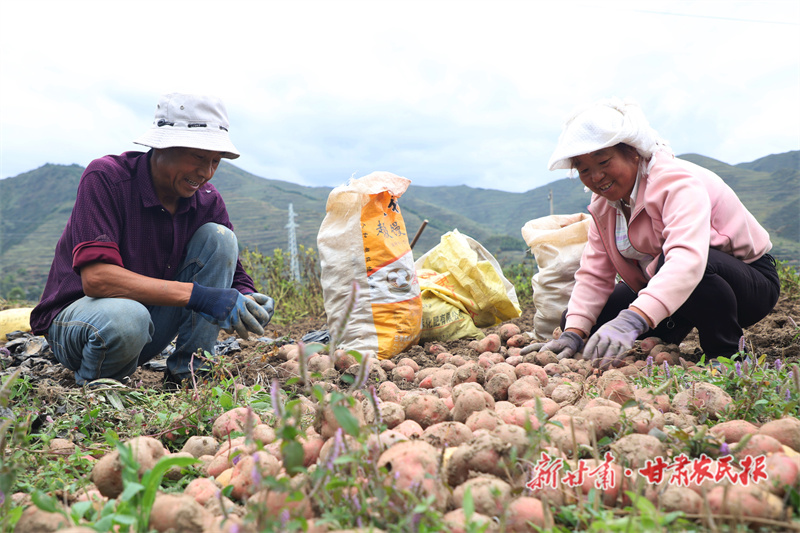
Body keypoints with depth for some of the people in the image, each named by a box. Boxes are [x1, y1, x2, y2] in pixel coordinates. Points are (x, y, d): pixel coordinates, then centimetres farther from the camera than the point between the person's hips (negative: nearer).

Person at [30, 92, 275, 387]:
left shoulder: (207, 200, -5)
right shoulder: (106, 177, -20)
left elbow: (234, 276, -3)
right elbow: (96, 277, -31)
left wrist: (246, 298, -29)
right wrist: (197, 295, -38)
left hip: (153, 311, 5)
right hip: (76, 315, -4)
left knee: (217, 236, -14)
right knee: (126, 318, -41)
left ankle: (187, 373, -13)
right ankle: (90, 383, -5)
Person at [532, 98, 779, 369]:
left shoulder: (677, 182, -26)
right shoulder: (604, 201, -1)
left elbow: (688, 257, -45)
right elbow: (594, 273, -6)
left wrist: (633, 320, -59)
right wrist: (574, 333, -22)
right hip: (665, 290, 7)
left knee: (674, 264, -41)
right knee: (574, 320, -7)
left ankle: (727, 355, -16)